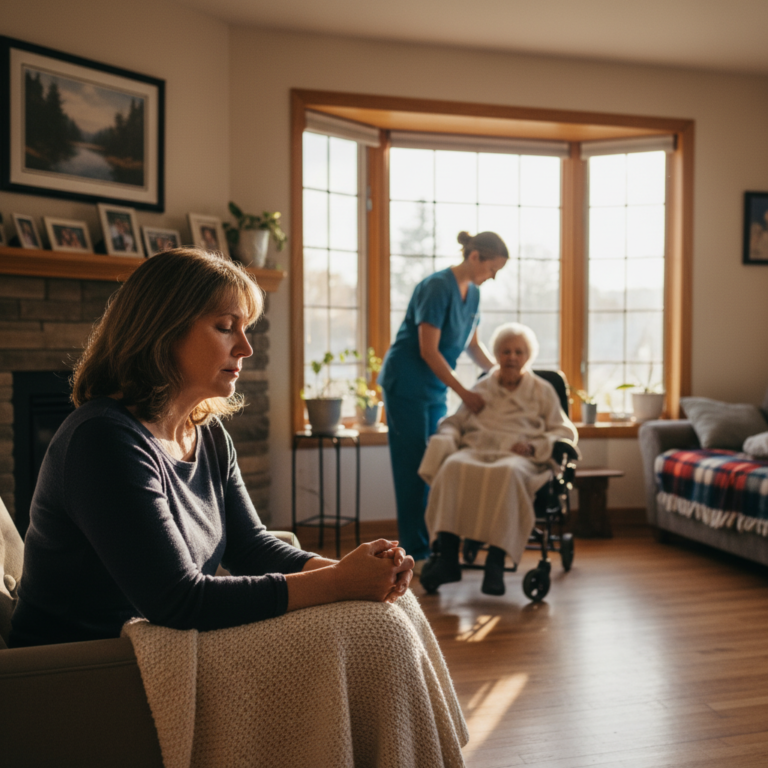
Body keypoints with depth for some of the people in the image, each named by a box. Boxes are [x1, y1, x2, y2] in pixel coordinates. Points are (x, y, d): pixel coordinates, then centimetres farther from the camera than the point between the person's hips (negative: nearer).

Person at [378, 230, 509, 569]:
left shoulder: (472, 293, 7)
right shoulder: (437, 287, -18)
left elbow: (472, 344, 18)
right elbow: (428, 350, -21)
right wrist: (465, 393, -21)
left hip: (435, 389, 8)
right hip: (407, 384, -8)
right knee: (413, 467, -4)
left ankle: (431, 544, 17)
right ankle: (414, 552, 1)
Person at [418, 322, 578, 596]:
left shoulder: (542, 391, 21)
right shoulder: (481, 388, 27)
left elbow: (566, 433, 14)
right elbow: (454, 422, 24)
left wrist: (533, 446, -5)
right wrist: (447, 438, -1)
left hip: (519, 457, -2)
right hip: (477, 450, 2)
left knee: (507, 473, -41)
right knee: (452, 467, -35)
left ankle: (496, 561, -39)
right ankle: (448, 559, -38)